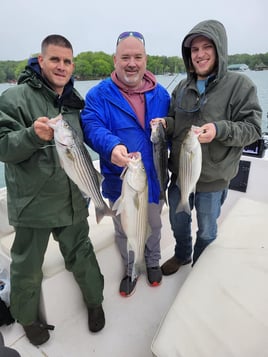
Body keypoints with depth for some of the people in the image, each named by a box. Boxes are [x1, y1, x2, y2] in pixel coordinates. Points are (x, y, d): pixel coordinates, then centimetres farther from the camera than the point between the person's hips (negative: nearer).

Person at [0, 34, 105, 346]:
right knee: (28, 269, 15)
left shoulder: (75, 101, 10)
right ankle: (27, 318, 43)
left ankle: (94, 301, 43)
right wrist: (33, 134, -31)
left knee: (81, 255, 17)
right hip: (33, 203, -3)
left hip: (73, 201, 4)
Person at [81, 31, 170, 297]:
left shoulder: (160, 94, 0)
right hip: (119, 181, -2)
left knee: (153, 225, 24)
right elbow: (91, 127, -24)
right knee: (124, 231, 19)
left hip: (153, 178, 3)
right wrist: (112, 146, -44)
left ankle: (153, 262, 53)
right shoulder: (98, 94, -10)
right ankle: (130, 270, 47)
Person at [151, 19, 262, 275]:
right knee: (178, 222, 23)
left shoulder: (239, 85, -10)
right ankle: (182, 255, 53)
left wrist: (219, 129, -30)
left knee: (206, 231, 18)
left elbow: (253, 128, -13)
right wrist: (165, 123, -13)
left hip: (212, 179, -4)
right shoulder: (183, 87, 4)